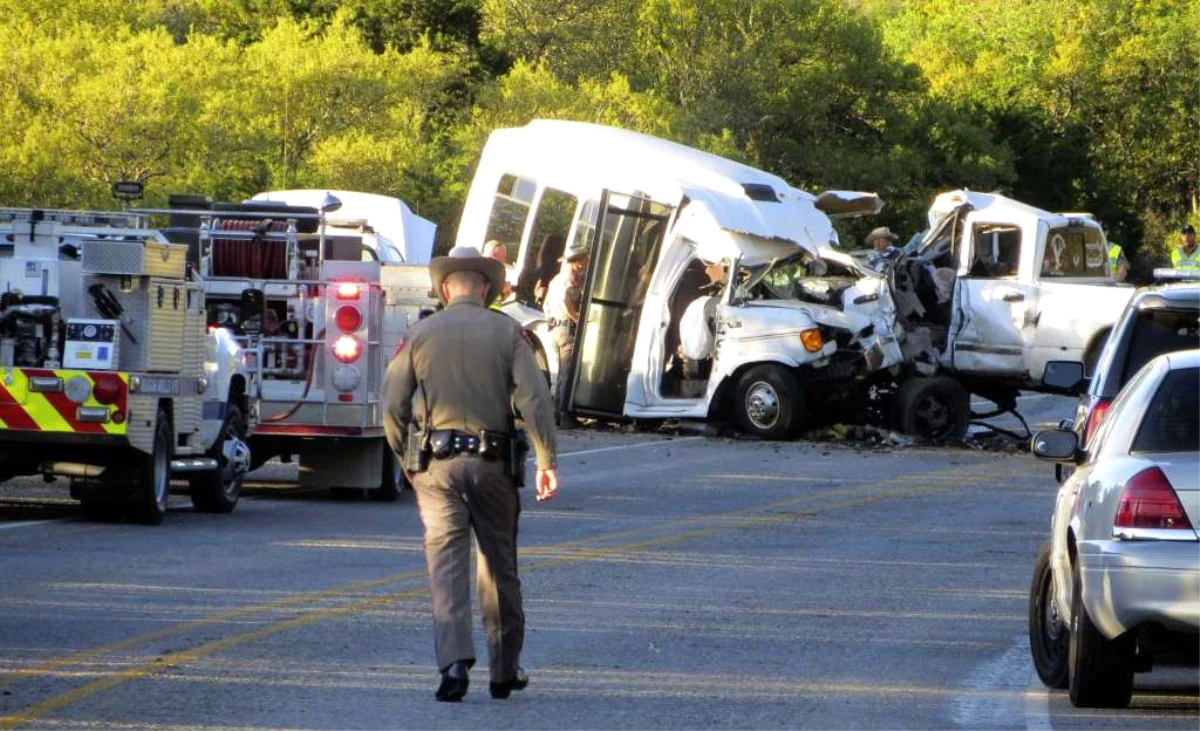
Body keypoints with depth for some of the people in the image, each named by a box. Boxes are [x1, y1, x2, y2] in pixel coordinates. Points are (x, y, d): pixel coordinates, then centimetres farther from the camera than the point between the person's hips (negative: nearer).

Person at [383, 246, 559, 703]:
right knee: (499, 565, 12)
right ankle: (504, 670, 20)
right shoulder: (506, 331, 1)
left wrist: (405, 459, 13)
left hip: (437, 462, 0)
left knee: (446, 562, -3)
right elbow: (534, 400, -7)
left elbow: (393, 406, 1)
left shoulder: (421, 334, 3)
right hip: (492, 460, 0)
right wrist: (546, 461, -4)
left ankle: (454, 661, -20)